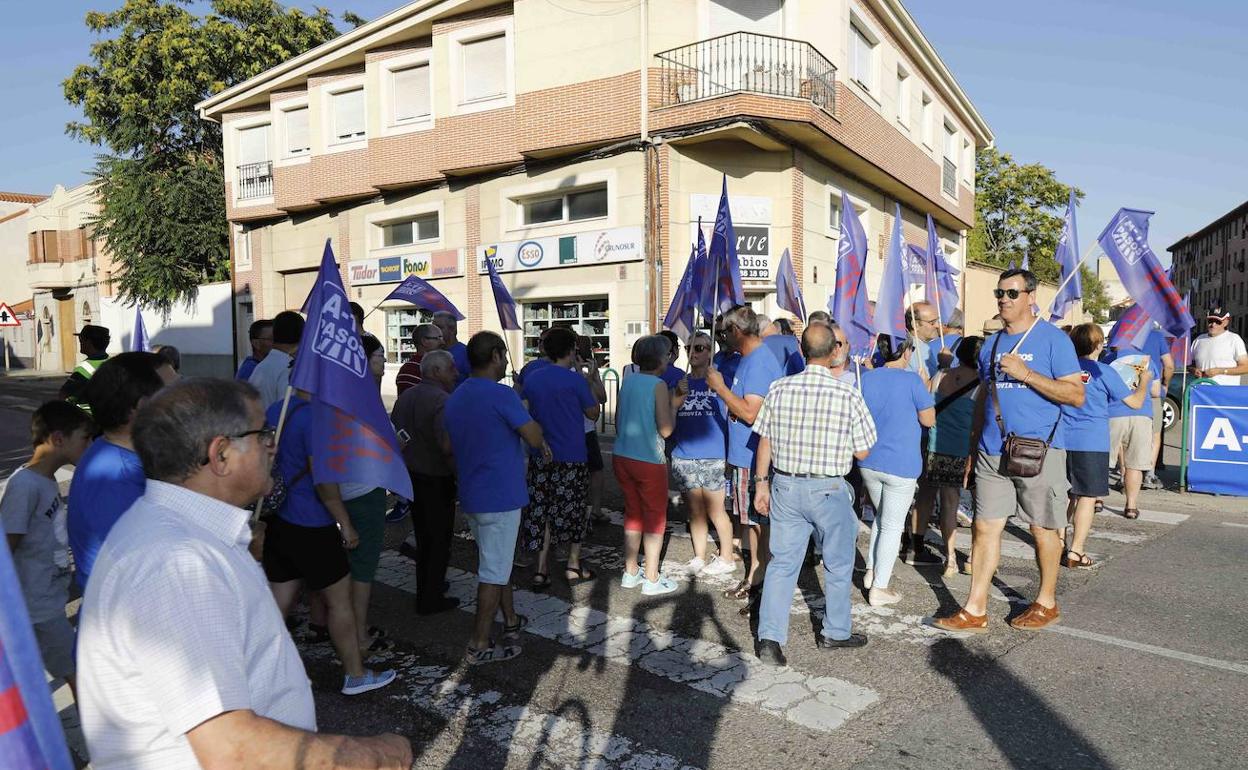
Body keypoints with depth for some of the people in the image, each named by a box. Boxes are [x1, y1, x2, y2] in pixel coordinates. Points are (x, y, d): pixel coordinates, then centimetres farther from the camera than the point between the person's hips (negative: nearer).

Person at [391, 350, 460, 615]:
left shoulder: (405, 396, 4)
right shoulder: (441, 400, -23)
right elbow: (447, 444, -35)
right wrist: (460, 471, -21)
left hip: (411, 476, 8)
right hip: (437, 481, -8)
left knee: (423, 537, 23)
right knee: (440, 540, 8)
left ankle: (425, 590, 37)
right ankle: (431, 600, 17)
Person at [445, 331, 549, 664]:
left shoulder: (455, 398, 8)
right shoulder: (501, 394, -19)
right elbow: (535, 438, -19)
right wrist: (533, 423, 2)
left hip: (471, 496, 9)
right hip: (500, 497, -8)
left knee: (498, 562, 23)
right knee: (493, 571, 1)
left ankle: (510, 620, 37)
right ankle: (479, 646, 9)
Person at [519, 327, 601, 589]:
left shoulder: (531, 379, 4)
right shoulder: (575, 380, -11)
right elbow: (593, 413, 0)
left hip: (540, 457, 4)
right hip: (572, 457, -4)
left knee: (541, 510, 9)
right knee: (574, 509, 11)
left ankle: (541, 570, 8)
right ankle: (573, 565, 21)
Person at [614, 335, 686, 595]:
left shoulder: (627, 381, 6)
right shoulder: (659, 385, -13)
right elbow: (666, 429, -16)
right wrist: (675, 403, -4)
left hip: (622, 457, 7)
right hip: (649, 461, -6)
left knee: (632, 513, 18)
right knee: (656, 518, 8)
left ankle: (630, 573, 26)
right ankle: (652, 579, 13)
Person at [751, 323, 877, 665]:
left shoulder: (779, 389, -4)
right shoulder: (848, 395, -12)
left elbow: (765, 441, 3)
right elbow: (862, 452, -5)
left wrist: (762, 483, 13)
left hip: (785, 485, 3)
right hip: (828, 489, -2)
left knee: (782, 562, 9)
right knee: (838, 564, 17)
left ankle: (769, 637, 7)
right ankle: (835, 632, 31)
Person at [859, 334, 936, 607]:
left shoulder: (866, 378, 1)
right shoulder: (911, 380, -14)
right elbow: (928, 419, -5)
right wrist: (925, 392, 9)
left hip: (869, 462, 5)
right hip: (900, 466, -5)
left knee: (882, 517, 25)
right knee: (892, 526, 5)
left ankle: (871, 572, 27)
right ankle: (879, 589, 10)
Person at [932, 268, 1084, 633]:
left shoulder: (1053, 339, -5)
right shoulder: (991, 346, 13)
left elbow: (1076, 395, -11)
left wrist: (1025, 373, -19)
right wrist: (973, 450, 16)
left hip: (1038, 451, -5)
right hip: (992, 453, 5)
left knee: (1043, 530, 8)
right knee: (985, 527, 4)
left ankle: (1046, 603, 27)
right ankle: (975, 610, 10)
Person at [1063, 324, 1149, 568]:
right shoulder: (1103, 372, -6)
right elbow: (1135, 402, 0)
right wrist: (1143, 381, 18)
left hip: (1063, 440, 5)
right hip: (1091, 443, -4)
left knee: (1065, 495, 17)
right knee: (1087, 497, 0)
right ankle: (1075, 553, -2)